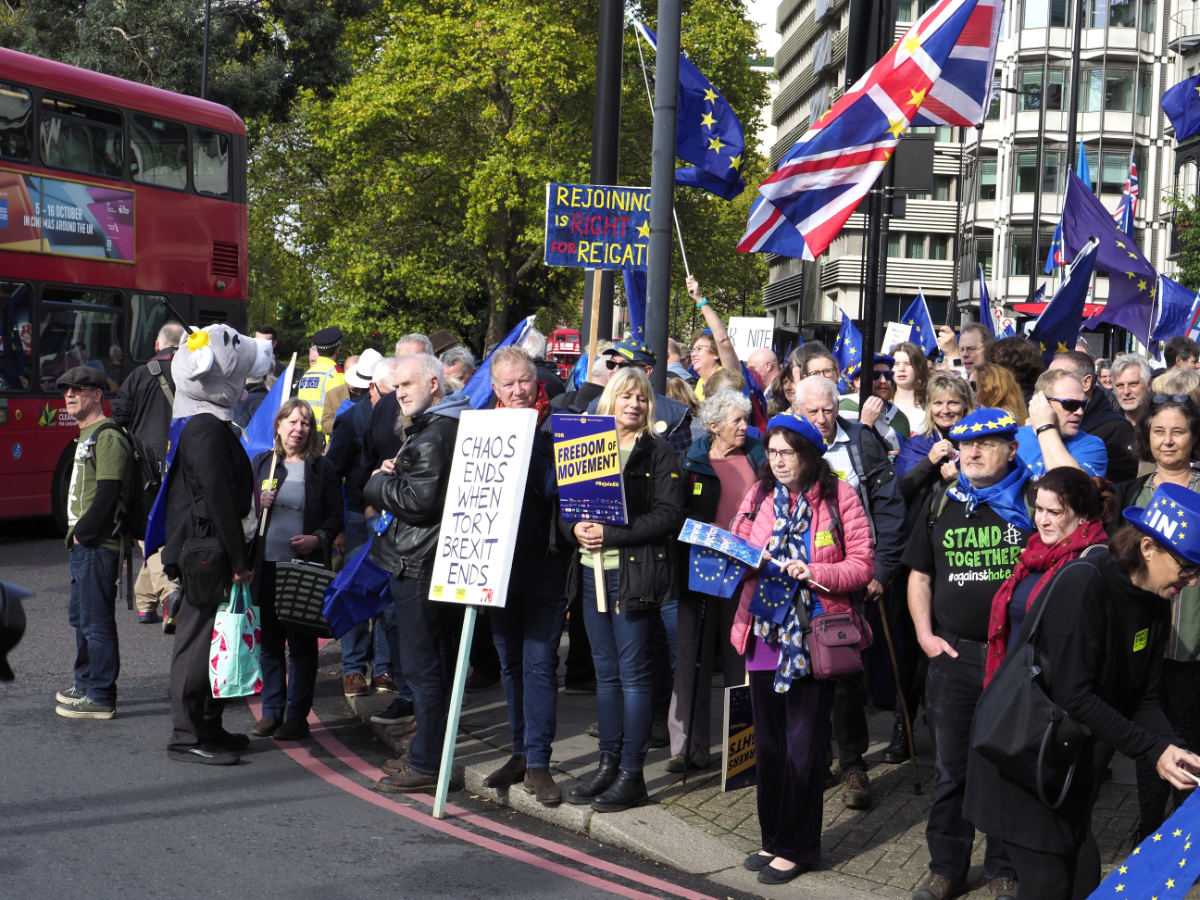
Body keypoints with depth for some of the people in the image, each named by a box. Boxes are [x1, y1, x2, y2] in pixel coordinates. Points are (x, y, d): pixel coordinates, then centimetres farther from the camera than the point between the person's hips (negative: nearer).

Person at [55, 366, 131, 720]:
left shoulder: (107, 437, -14)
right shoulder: (86, 436, 19)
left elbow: (108, 494, -21)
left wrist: (83, 532, -16)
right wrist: (75, 535, 15)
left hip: (97, 545, -11)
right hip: (82, 545, 11)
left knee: (96, 622, -7)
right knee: (80, 617, 19)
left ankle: (101, 698, -3)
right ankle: (86, 684, 31)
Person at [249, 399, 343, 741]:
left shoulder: (323, 468, 4)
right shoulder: (261, 463, 11)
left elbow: (336, 518, 4)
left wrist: (317, 538, -14)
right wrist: (258, 505, -6)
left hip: (306, 567, -3)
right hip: (267, 564, 3)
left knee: (302, 642, 1)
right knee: (270, 639, 7)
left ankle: (297, 715, 8)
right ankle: (271, 711, 16)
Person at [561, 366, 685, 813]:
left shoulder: (658, 452, -2)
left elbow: (668, 515, -12)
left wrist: (610, 533, -18)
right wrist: (574, 528, -10)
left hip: (635, 572, -5)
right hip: (591, 571, 5)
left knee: (633, 670, -1)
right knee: (605, 671, 11)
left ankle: (632, 773, 4)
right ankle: (608, 763, 19)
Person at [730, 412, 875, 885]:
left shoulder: (839, 496, -4)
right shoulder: (759, 495, 8)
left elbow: (862, 565, -7)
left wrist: (813, 573, -20)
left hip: (813, 639, -4)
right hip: (763, 633, 4)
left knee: (803, 748, 3)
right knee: (768, 743, 12)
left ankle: (797, 847, 14)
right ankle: (773, 839, 25)